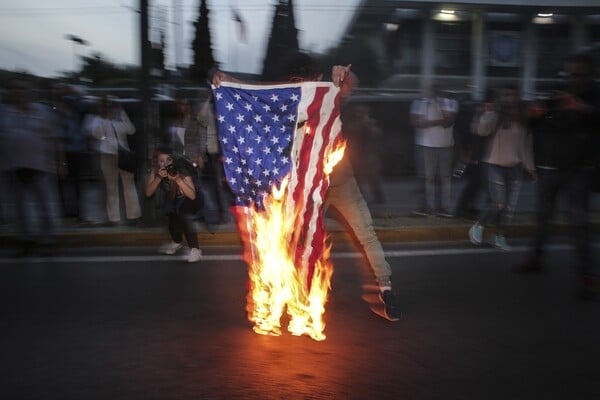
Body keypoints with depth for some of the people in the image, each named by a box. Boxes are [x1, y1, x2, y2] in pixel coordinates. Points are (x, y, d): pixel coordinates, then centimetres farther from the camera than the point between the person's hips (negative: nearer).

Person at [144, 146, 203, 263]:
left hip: (189, 202, -6)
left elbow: (192, 196, -36)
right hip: (173, 202, 6)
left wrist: (178, 179, -46)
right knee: (171, 215, -18)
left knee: (183, 215, -30)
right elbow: (148, 193, -24)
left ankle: (195, 249, -27)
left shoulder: (181, 171, -29)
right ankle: (177, 242, 13)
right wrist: (159, 178, -38)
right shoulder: (154, 171, -17)